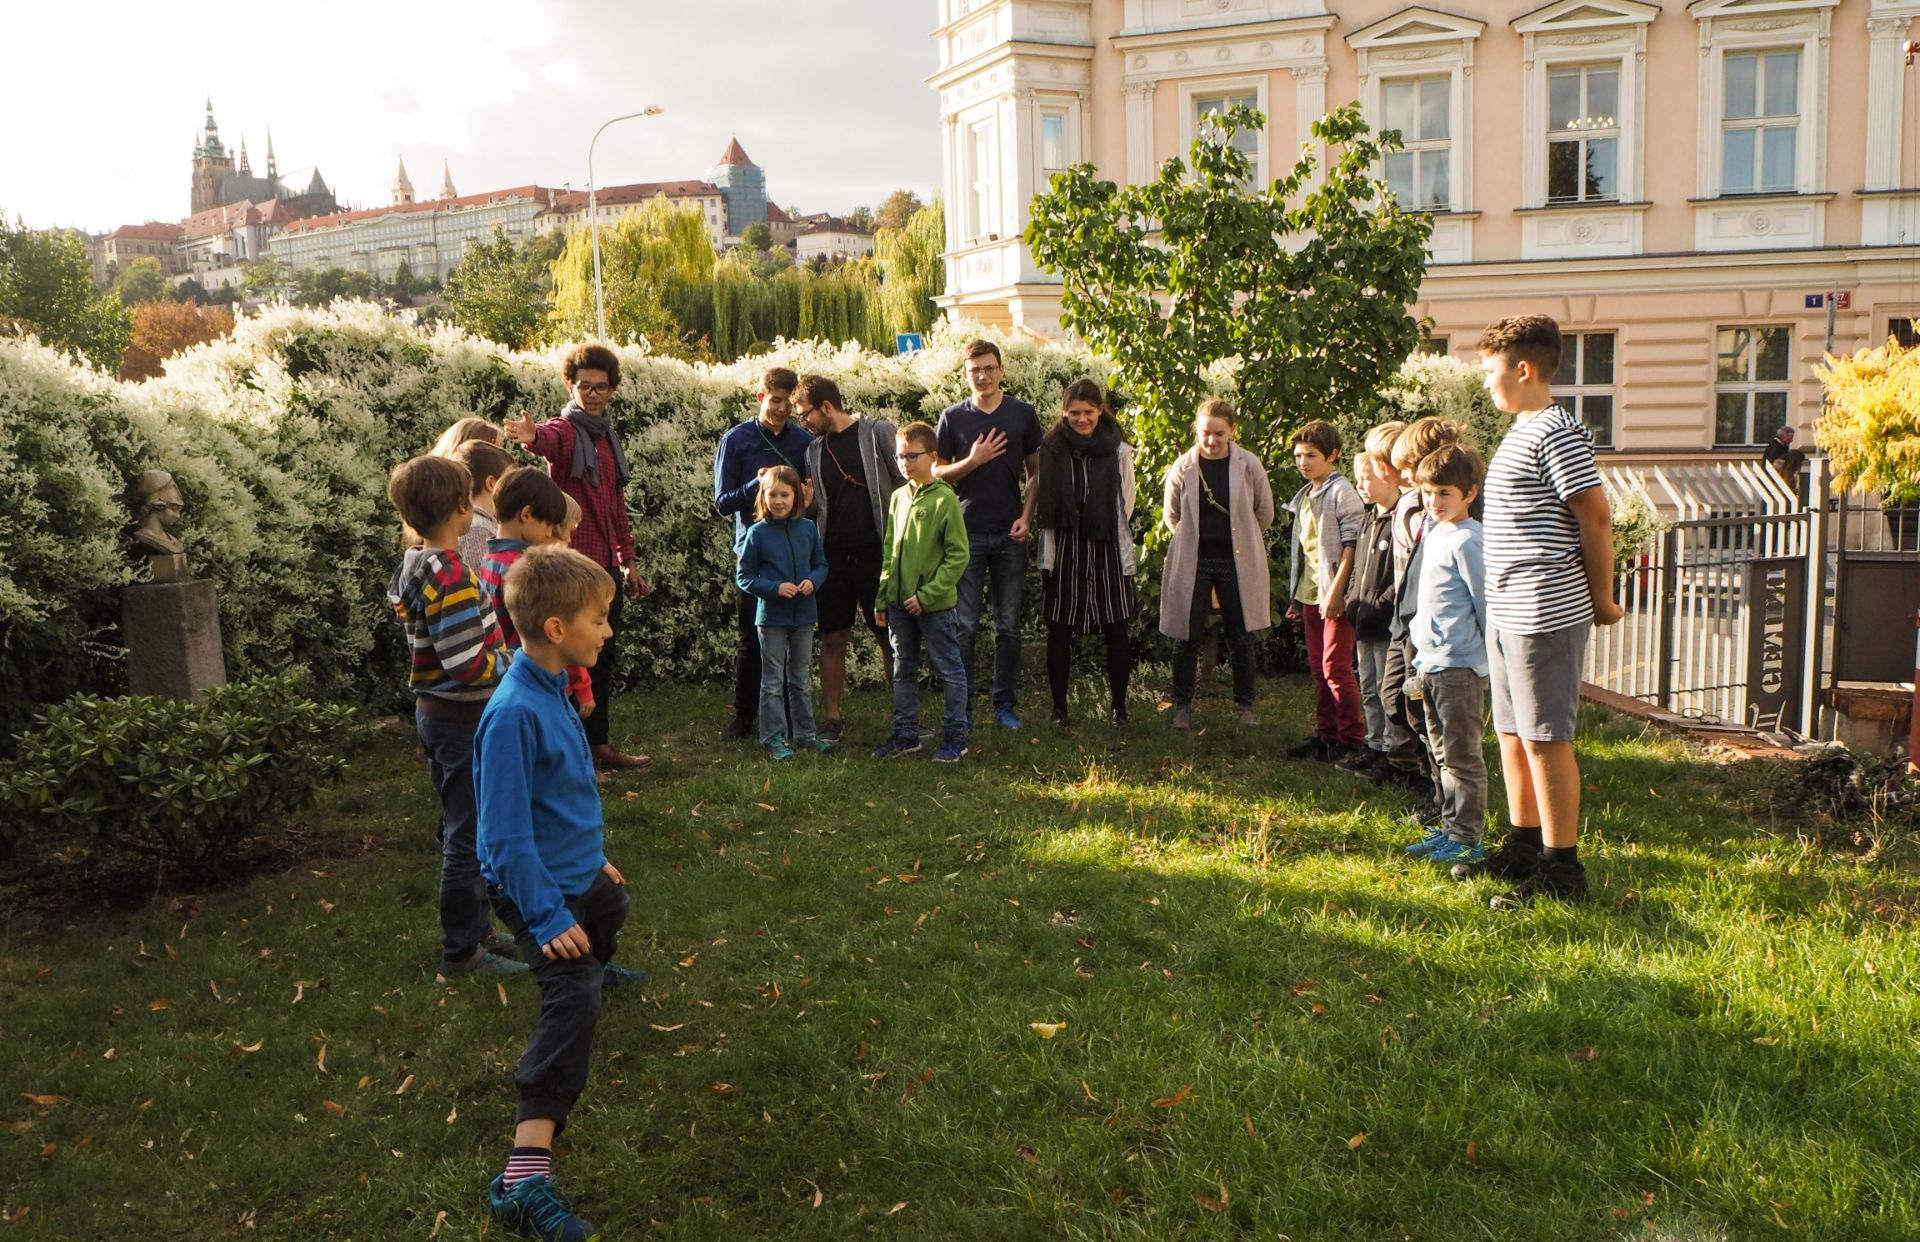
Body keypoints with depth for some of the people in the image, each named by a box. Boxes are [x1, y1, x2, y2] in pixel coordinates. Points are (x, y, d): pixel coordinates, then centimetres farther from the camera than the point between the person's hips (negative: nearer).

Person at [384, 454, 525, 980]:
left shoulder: (412, 566, 6)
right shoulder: (451, 576, -23)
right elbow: (467, 664, -27)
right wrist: (517, 661, -10)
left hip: (434, 712, 10)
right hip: (463, 719, -10)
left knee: (463, 829, 19)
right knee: (471, 836, 1)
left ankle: (472, 930, 31)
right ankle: (462, 950, 11)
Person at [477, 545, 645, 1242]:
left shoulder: (552, 690, -3)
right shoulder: (514, 714, -31)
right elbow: (507, 833, -30)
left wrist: (595, 857, 22)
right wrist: (547, 917, -30)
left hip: (578, 870, 10)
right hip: (540, 889, -10)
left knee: (613, 908, 38)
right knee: (572, 1005, -23)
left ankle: (597, 971, 75)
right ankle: (525, 1176, -26)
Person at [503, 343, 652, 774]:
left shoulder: (609, 436, 15)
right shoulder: (565, 430, -8)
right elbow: (550, 440, -35)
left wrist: (628, 560, 19)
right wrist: (533, 437, -58)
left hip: (606, 564, 8)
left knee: (605, 656, 14)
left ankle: (600, 744, 26)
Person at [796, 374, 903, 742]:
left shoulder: (878, 433, -3)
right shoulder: (814, 449, 12)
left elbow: (908, 485, -4)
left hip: (876, 553, -4)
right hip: (833, 556, 4)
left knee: (891, 637, 3)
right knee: (833, 638, 6)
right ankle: (832, 718, 15)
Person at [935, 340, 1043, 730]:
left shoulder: (1023, 414, 6)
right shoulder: (953, 418, 4)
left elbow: (1036, 472, 10)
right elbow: (938, 475, 6)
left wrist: (1026, 516, -2)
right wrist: (973, 460, -9)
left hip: (1010, 535, 1)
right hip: (968, 533, -1)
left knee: (1008, 625, 6)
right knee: (964, 625, -1)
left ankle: (1005, 704, 15)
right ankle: (962, 705, 7)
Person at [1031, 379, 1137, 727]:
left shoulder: (1119, 451, 1)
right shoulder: (1051, 449, 1)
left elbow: (1126, 505, 7)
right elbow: (1038, 490, 10)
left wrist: (1102, 528, 8)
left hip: (1109, 552, 0)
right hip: (1063, 551, 0)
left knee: (1115, 632, 2)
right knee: (1059, 633, 5)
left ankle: (1118, 705, 18)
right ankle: (1059, 707, 17)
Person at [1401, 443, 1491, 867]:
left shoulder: (1466, 541, -15)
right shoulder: (1433, 535, 14)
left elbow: (1485, 603, -14)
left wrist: (1491, 659, -9)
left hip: (1459, 666, -10)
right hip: (1431, 663, 10)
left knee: (1463, 756, -1)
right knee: (1443, 754, 16)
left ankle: (1468, 838, 6)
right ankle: (1449, 828, 25)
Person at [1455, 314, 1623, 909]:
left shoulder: (1555, 431, -15)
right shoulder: (1521, 430, 16)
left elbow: (1596, 517, -16)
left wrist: (1602, 599, -7)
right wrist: (1501, 608, 18)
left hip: (1545, 613, -10)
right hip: (1507, 613, 10)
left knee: (1546, 739, -4)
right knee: (1512, 734, 16)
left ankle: (1562, 866, 5)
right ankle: (1523, 846, 28)